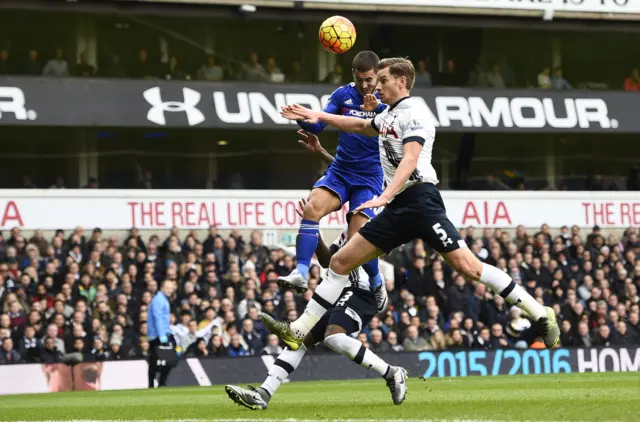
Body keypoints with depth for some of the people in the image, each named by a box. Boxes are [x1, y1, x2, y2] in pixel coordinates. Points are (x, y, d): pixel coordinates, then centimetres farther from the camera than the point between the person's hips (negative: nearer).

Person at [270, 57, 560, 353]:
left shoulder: (414, 112, -6)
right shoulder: (389, 115, 23)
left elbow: (410, 159, -20)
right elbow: (359, 126, 43)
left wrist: (385, 196, -33)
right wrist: (318, 116, 36)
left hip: (420, 200, -9)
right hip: (397, 208, 9)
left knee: (467, 266, -20)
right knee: (340, 262, 4)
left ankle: (541, 315, -15)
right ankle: (298, 332, 5)